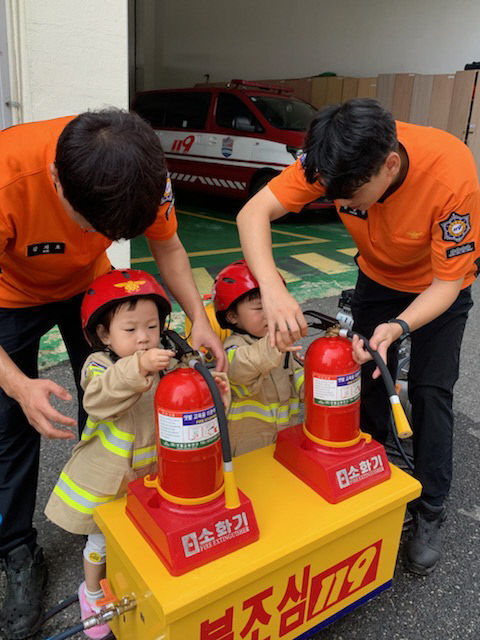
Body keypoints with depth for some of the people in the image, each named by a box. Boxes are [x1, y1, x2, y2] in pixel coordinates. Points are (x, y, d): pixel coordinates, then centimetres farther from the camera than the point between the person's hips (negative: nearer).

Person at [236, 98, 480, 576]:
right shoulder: (339, 160, -31)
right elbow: (253, 213, -34)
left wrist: (397, 328, -47)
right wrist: (272, 288, -50)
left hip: (440, 283, -3)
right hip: (378, 276, 3)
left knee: (430, 393, -4)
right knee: (368, 382, 5)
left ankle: (429, 514, 15)